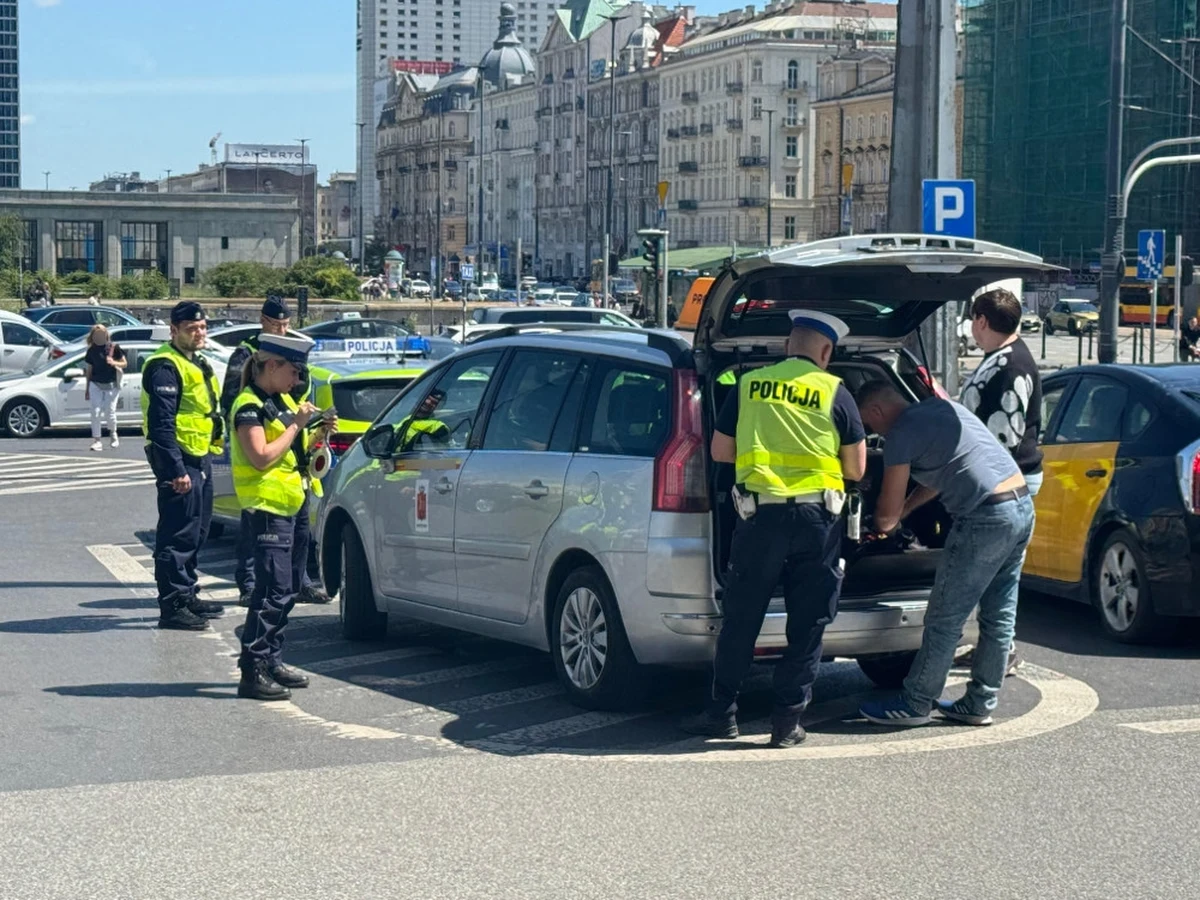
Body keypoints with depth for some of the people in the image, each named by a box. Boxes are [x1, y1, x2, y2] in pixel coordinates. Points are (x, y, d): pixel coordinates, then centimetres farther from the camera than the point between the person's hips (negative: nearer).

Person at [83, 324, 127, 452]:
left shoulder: (114, 348, -3)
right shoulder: (91, 350, 5)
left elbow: (124, 364, 3)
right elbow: (89, 370, 12)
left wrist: (114, 363, -18)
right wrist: (87, 388, 14)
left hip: (111, 385, -2)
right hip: (95, 384, 2)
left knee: (110, 412, -3)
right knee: (95, 412, -6)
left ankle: (113, 433, 27)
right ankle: (96, 440, -4)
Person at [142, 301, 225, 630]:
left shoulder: (197, 365, 18)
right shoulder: (166, 366, -15)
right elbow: (161, 423, -22)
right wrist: (176, 470, -26)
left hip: (200, 458, 10)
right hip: (180, 460, -10)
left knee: (196, 534, 17)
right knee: (178, 536, -9)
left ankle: (187, 596, 27)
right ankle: (172, 606, -6)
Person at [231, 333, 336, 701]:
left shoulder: (283, 401, 16)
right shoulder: (250, 406, -12)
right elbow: (262, 457, -22)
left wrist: (317, 432, 6)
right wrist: (295, 425, -16)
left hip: (295, 504, 10)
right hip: (269, 507, -10)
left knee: (289, 589, 12)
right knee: (272, 590, -14)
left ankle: (272, 660, 20)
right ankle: (252, 671, -14)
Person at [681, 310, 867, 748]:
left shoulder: (748, 385, 7)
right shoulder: (834, 392, 2)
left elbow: (720, 451, 13)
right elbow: (855, 468, 5)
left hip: (760, 513, 1)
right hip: (817, 516, -1)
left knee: (741, 617, 10)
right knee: (808, 623, 7)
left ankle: (722, 711, 15)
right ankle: (787, 720, 8)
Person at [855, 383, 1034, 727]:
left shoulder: (902, 434, -5)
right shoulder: (944, 408, 20)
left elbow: (887, 513, -1)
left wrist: (883, 524, 22)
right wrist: (904, 511, 37)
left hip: (987, 518, -9)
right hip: (1023, 505, 9)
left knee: (944, 619, 1)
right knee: (999, 617, 14)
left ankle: (915, 704, 8)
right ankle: (979, 704, 21)